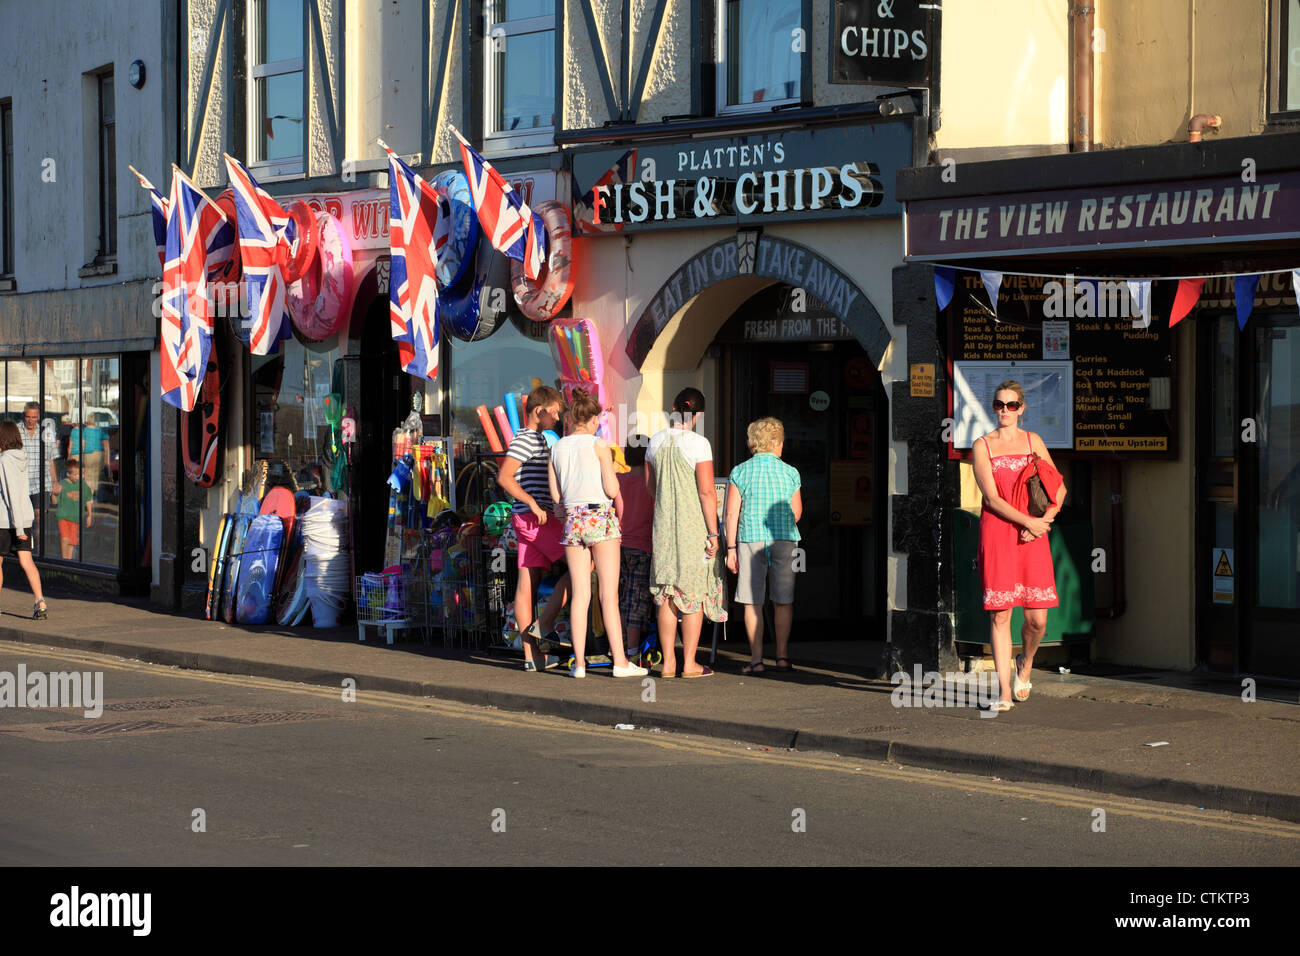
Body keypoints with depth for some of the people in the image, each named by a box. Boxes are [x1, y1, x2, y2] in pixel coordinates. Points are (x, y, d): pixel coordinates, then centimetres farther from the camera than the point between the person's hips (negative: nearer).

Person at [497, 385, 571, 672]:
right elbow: (504, 476, -21)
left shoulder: (537, 440, 21)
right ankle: (544, 625, -6)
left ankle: (531, 654, 5)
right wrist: (533, 504, -22)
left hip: (528, 519, 9)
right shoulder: (525, 439, -11)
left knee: (528, 583, 5)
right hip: (533, 517, -9)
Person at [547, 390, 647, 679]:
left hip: (572, 520, 4)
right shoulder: (598, 445, -6)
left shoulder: (557, 449, 8)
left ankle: (579, 662, 1)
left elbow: (556, 496, 9)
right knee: (609, 593, -2)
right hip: (601, 518, -4)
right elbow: (612, 490, -10)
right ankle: (620, 661, -2)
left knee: (580, 594, 5)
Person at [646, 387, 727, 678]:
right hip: (694, 524, -5)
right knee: (694, 594, 2)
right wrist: (713, 532, -11)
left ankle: (668, 662, 10)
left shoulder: (656, 441, 5)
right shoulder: (698, 443, -12)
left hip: (663, 524, 5)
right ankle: (689, 663, 2)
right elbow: (707, 491, -15)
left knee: (666, 596, 9)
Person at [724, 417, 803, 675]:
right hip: (784, 540, 1)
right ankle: (782, 656, 12)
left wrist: (731, 548, 0)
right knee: (783, 601, 9)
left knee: (753, 603, 2)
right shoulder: (790, 473, 3)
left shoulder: (740, 472, 0)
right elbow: (796, 513, 10)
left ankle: (756, 659, 0)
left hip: (750, 540, -1)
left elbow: (731, 513, -3)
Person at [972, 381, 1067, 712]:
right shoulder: (982, 446, 4)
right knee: (1000, 615, -5)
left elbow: (1059, 488, 12)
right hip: (997, 534, -2)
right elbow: (992, 498, -5)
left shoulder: (1033, 441, 12)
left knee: (1037, 620, -3)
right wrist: (1029, 522, -13)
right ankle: (1005, 692, 0)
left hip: (1033, 536, 2)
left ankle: (1025, 661, 29)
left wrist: (1045, 521, -5)